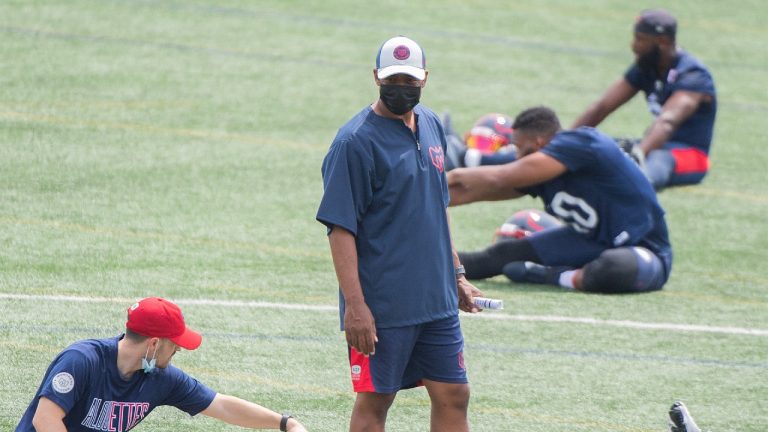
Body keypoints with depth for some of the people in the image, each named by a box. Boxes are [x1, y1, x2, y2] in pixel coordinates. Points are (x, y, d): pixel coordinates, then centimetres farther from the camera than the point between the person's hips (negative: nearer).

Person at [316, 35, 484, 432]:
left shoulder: (431, 126, 11)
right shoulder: (355, 141, -12)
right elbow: (340, 228, -16)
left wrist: (456, 274, 21)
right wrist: (354, 305, -21)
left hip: (438, 298, 7)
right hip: (381, 305, -7)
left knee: (453, 396, 7)